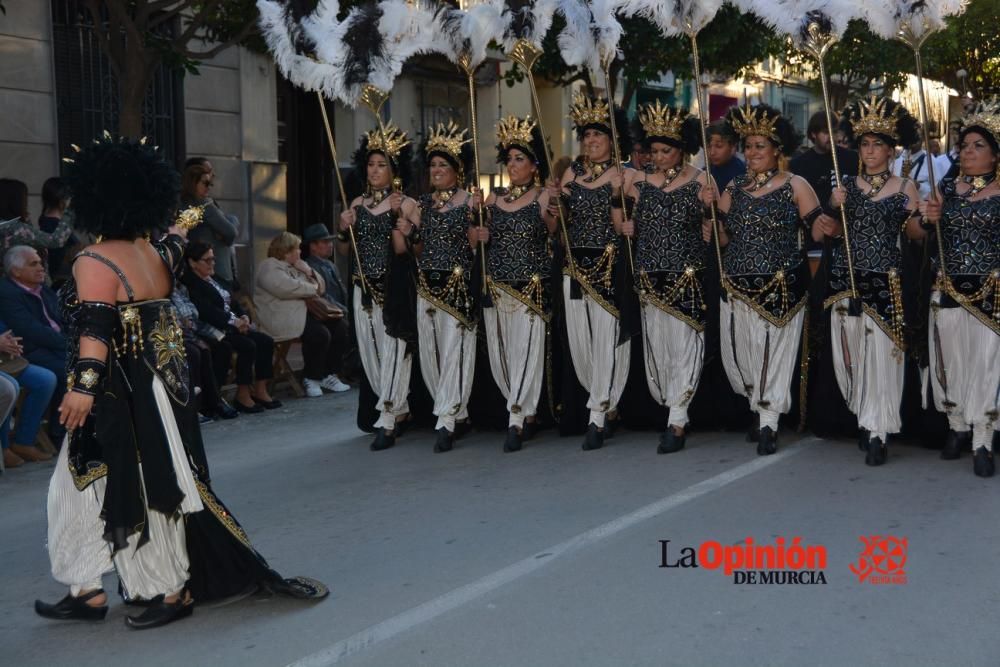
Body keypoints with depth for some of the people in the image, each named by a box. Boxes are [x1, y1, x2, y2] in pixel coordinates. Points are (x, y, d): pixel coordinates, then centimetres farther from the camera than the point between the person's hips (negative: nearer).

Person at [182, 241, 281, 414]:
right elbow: (206, 310, -21)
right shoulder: (189, 283, -9)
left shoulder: (213, 279, 21)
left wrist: (243, 317, -1)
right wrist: (233, 321, -23)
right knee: (248, 346, -27)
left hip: (233, 326, 9)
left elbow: (232, 302, 19)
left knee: (266, 341, -8)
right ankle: (242, 395, -17)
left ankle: (260, 390, -6)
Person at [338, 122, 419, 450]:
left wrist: (396, 216, -21)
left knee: (392, 350, -6)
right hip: (365, 287, 6)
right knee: (370, 352, 8)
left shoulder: (406, 204, -3)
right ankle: (400, 410, 23)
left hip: (395, 287, -5)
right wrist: (344, 229, -4)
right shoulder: (358, 204, 11)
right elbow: (345, 250, 13)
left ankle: (387, 423, -4)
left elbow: (401, 249, -12)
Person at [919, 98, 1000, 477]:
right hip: (948, 289, 4)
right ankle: (958, 428, 26)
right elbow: (929, 238, 11)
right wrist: (931, 219, -7)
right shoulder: (948, 189, 8)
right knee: (950, 358, 10)